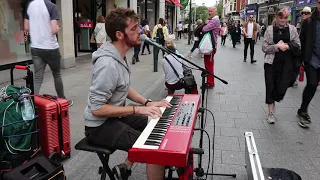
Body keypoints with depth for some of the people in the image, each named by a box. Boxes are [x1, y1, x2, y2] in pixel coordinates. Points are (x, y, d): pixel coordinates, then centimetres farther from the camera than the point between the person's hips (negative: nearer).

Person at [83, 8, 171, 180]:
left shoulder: (120, 56, 5)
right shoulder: (108, 64, -27)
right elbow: (97, 109, -27)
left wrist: (147, 102, 1)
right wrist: (137, 109, -24)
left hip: (115, 115, 10)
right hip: (100, 125, -10)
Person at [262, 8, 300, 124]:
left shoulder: (292, 29, 4)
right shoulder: (270, 29, 0)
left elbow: (298, 46, 6)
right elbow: (264, 47, -2)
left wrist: (287, 46, -12)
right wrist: (277, 46, -15)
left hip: (287, 63, 1)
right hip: (271, 62, -1)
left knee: (282, 87, 0)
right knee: (270, 86, 2)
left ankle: (273, 100, 34)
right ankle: (271, 112, 16)